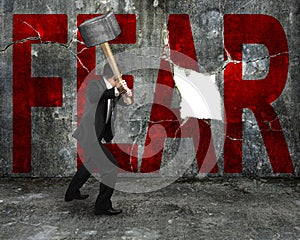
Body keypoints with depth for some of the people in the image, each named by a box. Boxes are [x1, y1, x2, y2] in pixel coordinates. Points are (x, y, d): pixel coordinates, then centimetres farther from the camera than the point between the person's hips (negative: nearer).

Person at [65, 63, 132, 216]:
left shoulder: (112, 88, 5)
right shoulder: (94, 85, -17)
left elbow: (123, 103, 5)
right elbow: (93, 98, -37)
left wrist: (127, 94, -18)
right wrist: (115, 91, -47)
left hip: (97, 134, 10)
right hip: (90, 136, -10)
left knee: (91, 162, 28)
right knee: (111, 167, -11)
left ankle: (71, 193, 46)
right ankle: (103, 205, -1)